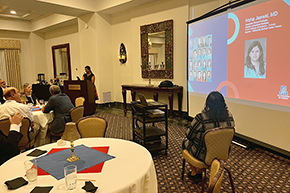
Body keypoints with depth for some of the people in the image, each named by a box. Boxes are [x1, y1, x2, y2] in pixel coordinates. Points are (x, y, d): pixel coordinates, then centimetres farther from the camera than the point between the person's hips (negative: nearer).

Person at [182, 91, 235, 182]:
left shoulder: (201, 118, -29)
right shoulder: (229, 117, -14)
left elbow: (189, 136, -13)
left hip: (203, 154, -5)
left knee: (185, 141, 26)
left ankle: (194, 173, 36)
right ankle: (200, 171, 43)